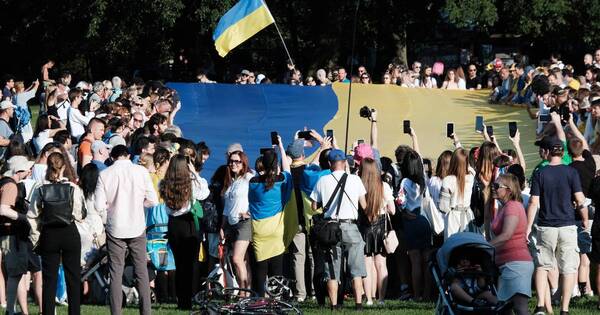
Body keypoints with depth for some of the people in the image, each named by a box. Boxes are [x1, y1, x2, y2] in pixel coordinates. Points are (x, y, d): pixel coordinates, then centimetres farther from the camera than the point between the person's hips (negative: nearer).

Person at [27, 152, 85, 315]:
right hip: (70, 234, -1)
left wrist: (35, 239, 6)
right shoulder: (73, 188, -9)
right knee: (73, 277, 8)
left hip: (48, 235, 1)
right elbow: (80, 215, -8)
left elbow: (32, 217, -4)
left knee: (49, 278, 6)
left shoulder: (40, 190, -6)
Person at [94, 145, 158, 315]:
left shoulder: (105, 174, -6)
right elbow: (153, 200, -3)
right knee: (141, 272, 8)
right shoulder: (141, 171, -5)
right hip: (137, 227, 0)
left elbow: (99, 206, -9)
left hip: (115, 229, 0)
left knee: (116, 273, 5)